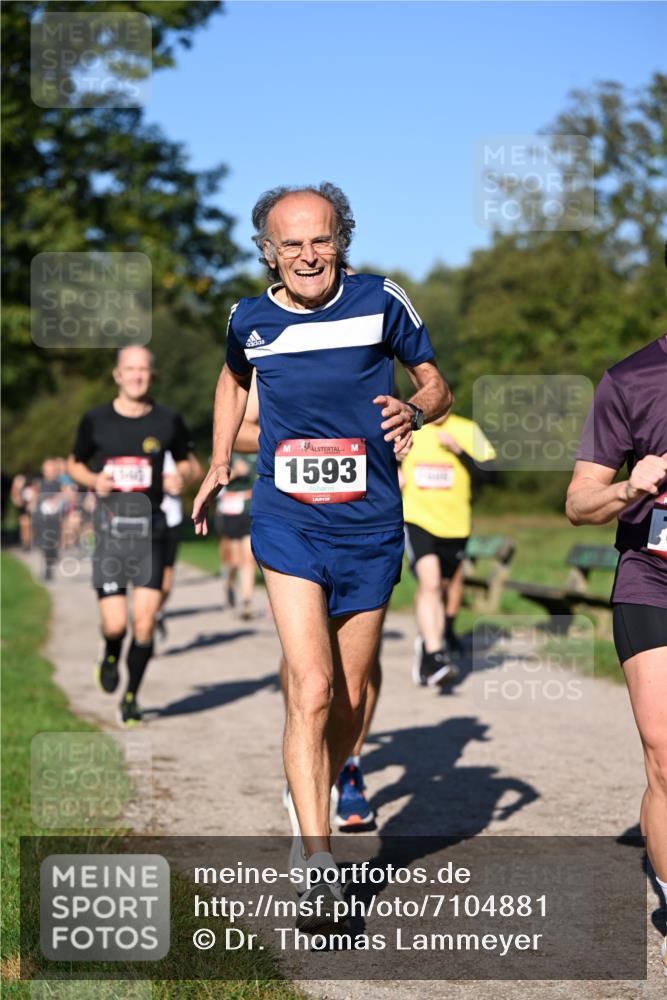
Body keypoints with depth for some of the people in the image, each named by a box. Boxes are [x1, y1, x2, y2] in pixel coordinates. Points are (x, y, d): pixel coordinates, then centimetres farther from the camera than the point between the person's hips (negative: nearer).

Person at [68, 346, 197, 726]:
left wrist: (181, 475, -7)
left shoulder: (169, 421, 3)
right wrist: (93, 480, -6)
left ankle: (131, 696, 15)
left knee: (145, 619, -6)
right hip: (110, 528, 0)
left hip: (150, 527, 0)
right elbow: (75, 464, 15)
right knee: (115, 625, -7)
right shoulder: (95, 420, 2)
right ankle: (111, 656, 31)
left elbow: (188, 462, 16)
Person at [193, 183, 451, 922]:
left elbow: (437, 385, 5)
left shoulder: (381, 303, -4)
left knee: (350, 697, 11)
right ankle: (315, 861, -16)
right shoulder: (250, 320, 2)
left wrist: (414, 410, -17)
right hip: (288, 525, -1)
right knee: (312, 689, -16)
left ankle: (320, 800, 40)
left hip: (370, 527, 1)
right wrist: (219, 462, 18)